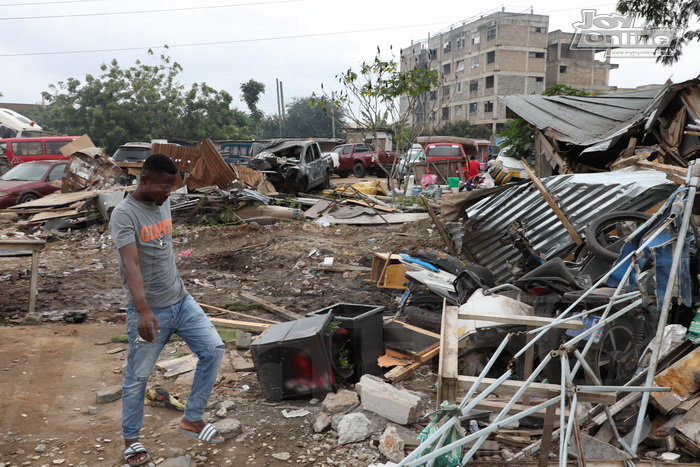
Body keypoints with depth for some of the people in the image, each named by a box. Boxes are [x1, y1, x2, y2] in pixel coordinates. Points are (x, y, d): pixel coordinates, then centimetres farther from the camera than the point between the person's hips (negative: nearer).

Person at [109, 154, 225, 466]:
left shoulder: (163, 203, 6)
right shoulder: (124, 214, -17)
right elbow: (131, 263, -29)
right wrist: (143, 311, -40)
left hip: (181, 300, 7)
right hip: (150, 311, -7)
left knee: (213, 349, 1)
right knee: (137, 377, 6)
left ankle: (192, 420, 14)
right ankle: (130, 439, 26)